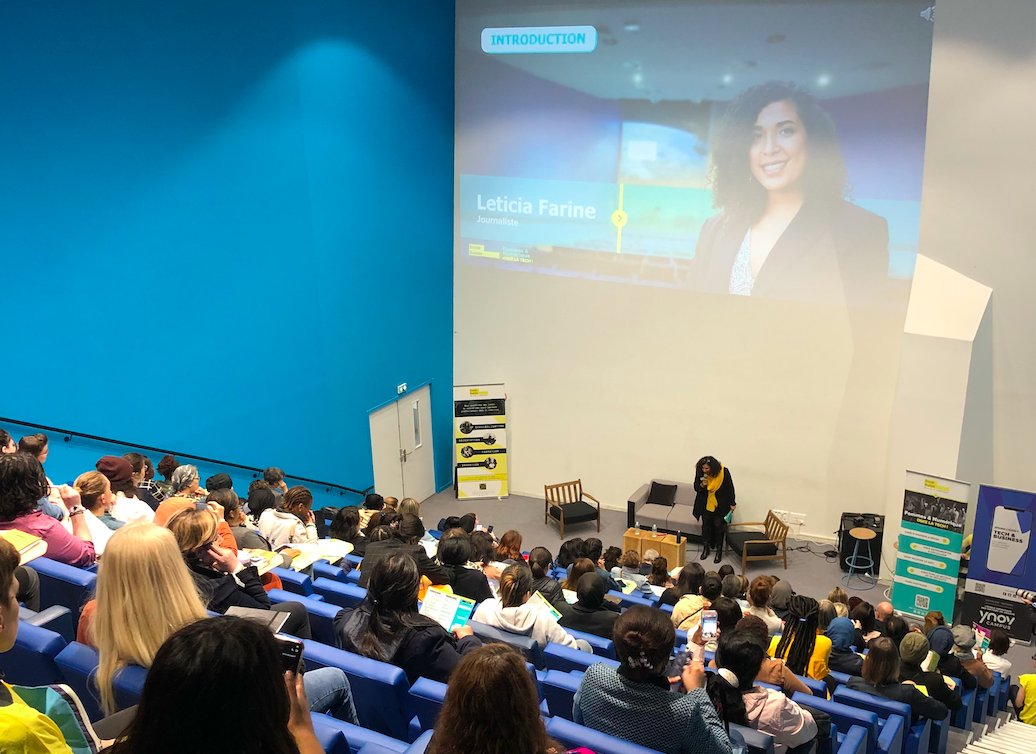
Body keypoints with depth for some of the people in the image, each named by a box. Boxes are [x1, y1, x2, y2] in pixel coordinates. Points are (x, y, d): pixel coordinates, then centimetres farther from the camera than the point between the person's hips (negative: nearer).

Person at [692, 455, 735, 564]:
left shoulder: (724, 472, -22)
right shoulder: (700, 472, -16)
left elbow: (730, 488, -8)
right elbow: (696, 488, -4)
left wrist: (732, 503, -2)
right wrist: (702, 485, -27)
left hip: (720, 505, -2)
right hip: (706, 505, 3)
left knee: (718, 526, 5)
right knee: (705, 525, 12)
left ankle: (719, 551, 19)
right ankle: (706, 548, 30)